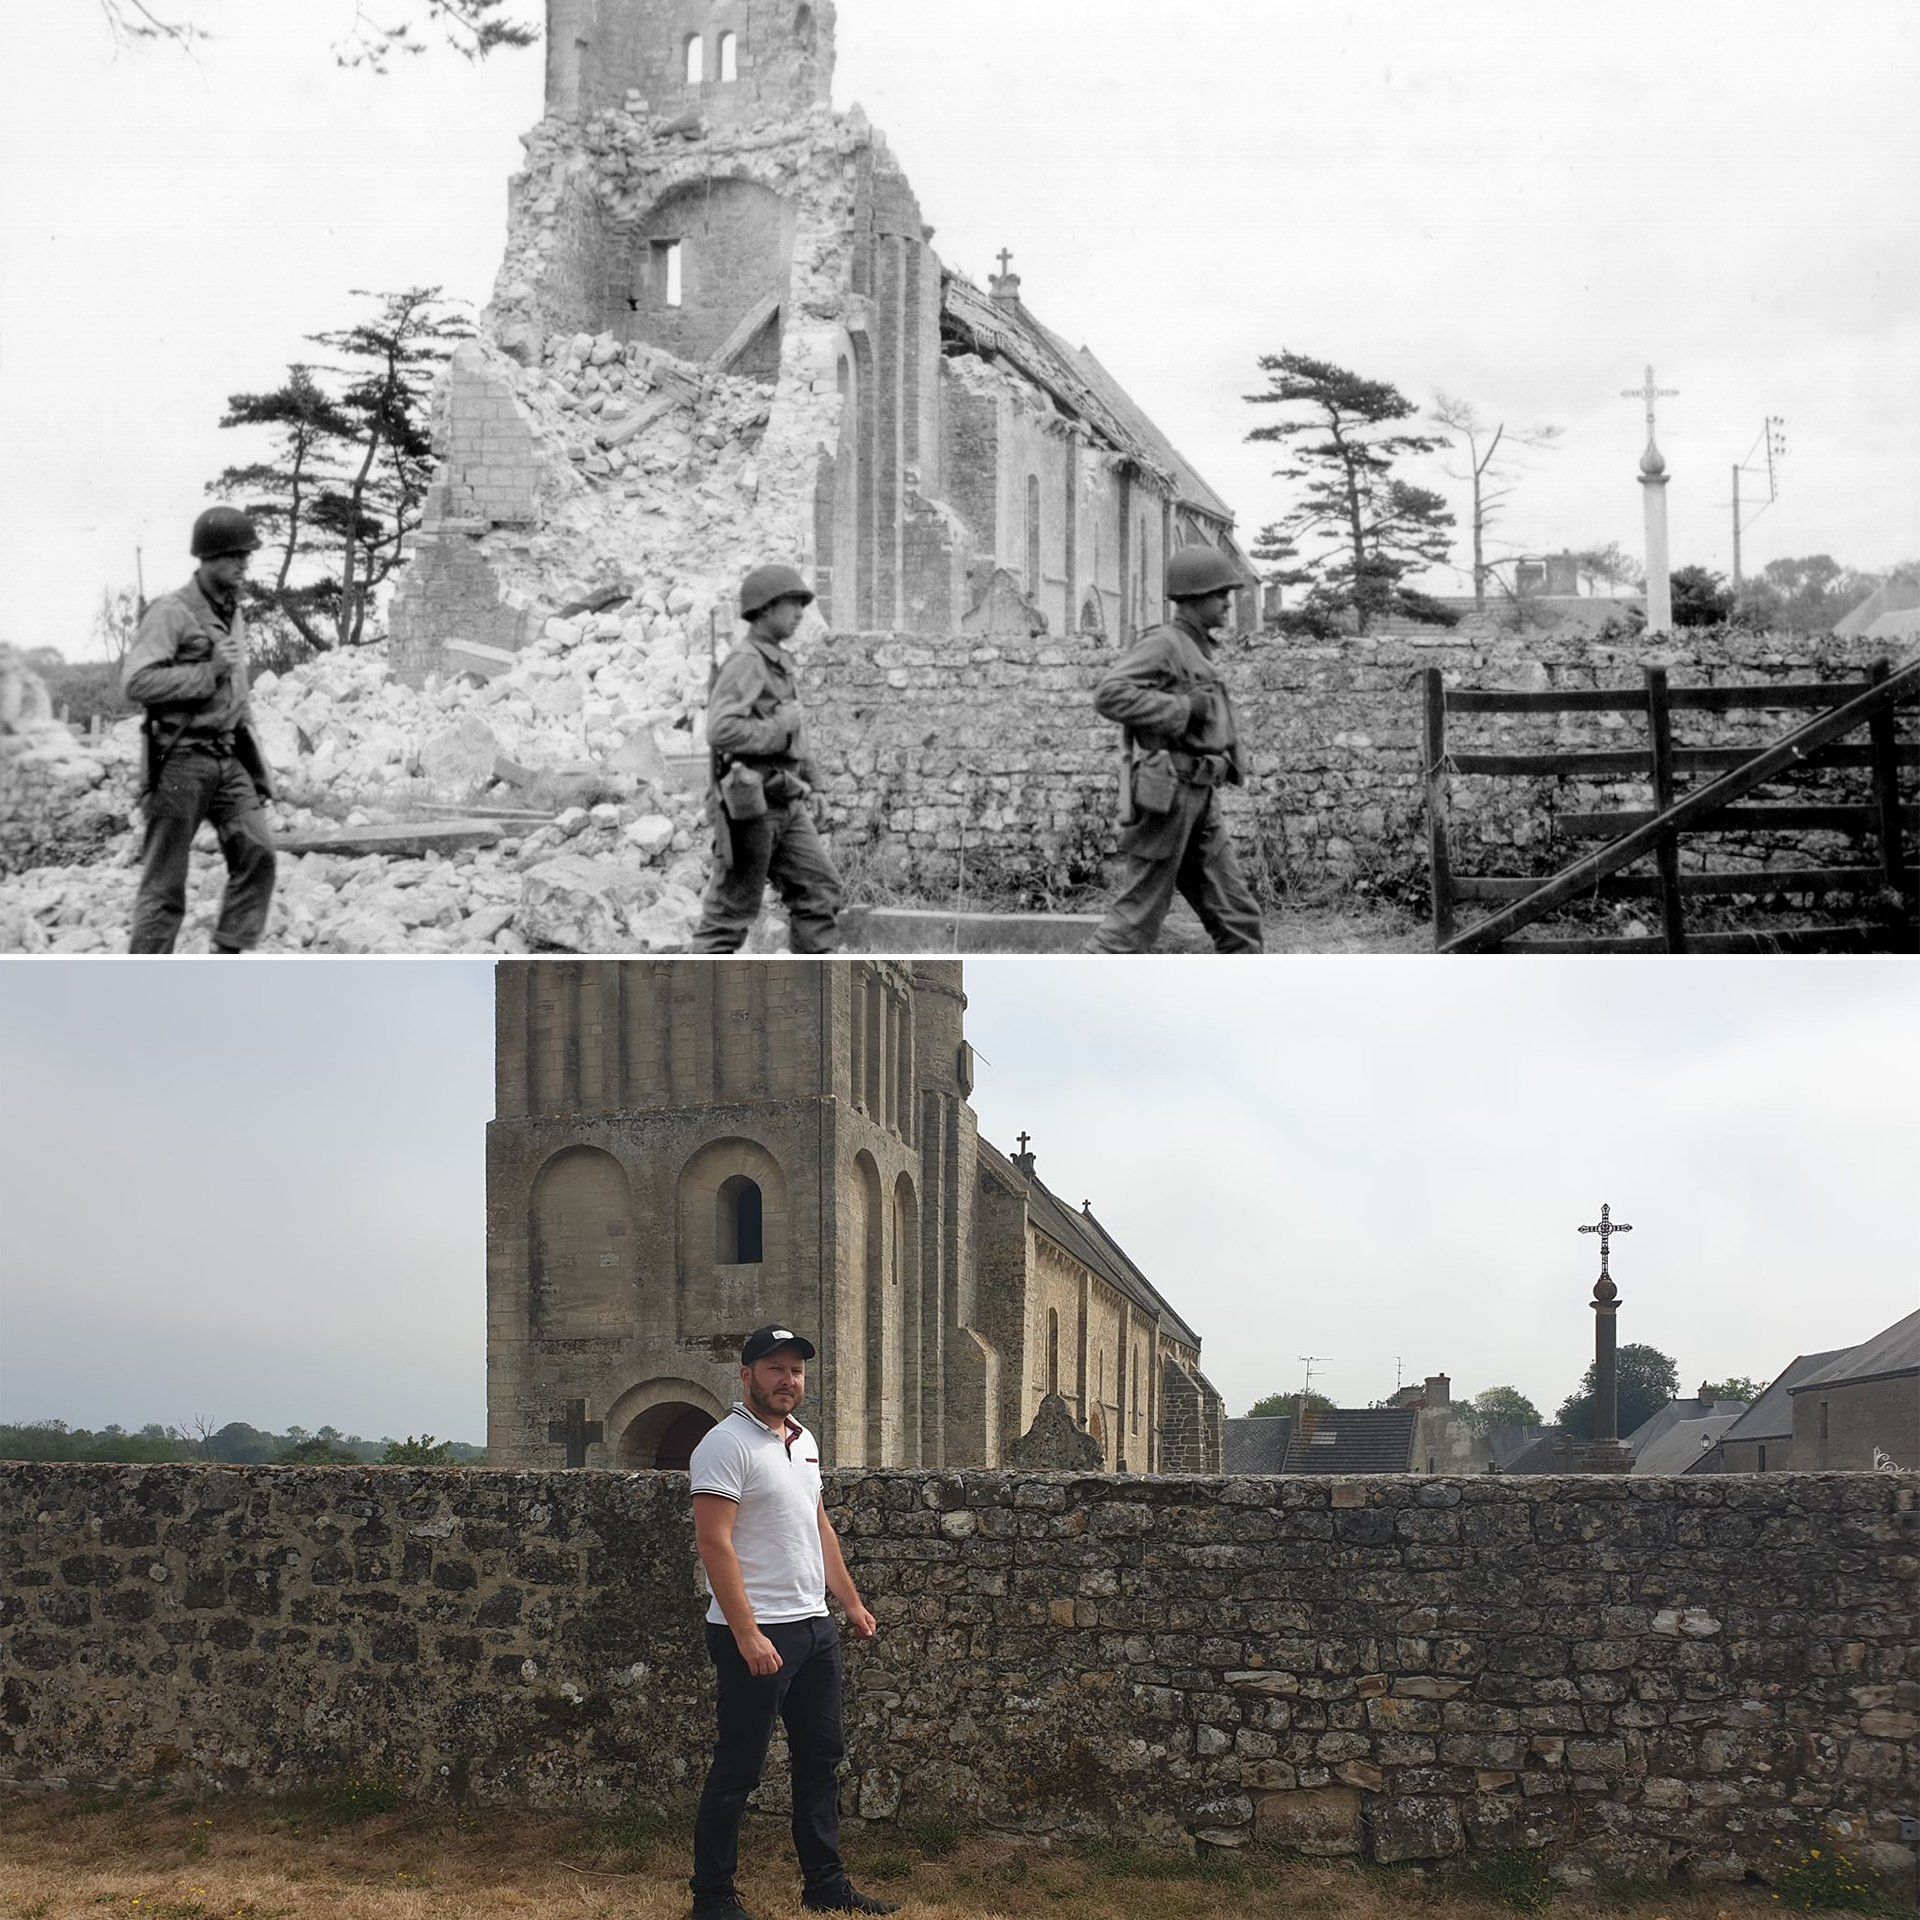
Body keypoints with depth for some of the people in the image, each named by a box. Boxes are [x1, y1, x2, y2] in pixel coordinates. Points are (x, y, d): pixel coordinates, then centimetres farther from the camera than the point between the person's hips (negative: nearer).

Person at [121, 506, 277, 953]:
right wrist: (210, 671, -18)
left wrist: (258, 766, 20)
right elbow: (135, 682, -21)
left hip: (227, 758, 7)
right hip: (180, 760, -7)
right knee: (165, 882, -1)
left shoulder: (235, 616, 15)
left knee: (257, 849, -11)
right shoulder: (171, 612, -10)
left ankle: (227, 956, -4)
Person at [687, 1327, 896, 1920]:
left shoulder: (803, 1442, 14)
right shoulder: (727, 1444, -13)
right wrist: (747, 1634, -24)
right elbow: (714, 1542, -19)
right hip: (755, 1635, -9)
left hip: (814, 1627, 9)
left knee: (821, 1758, 14)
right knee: (737, 1770, -2)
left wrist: (851, 1601, 21)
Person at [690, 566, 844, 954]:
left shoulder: (777, 662, 16)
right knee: (732, 908, -2)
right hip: (750, 804, -9)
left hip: (785, 806, 9)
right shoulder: (745, 662, -14)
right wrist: (782, 726, -18)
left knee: (820, 890, 4)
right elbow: (721, 731, -27)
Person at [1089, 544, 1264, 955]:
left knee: (1238, 918, 6)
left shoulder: (1198, 652, 20)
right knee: (1136, 920, -4)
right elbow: (1109, 696, -23)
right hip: (1165, 798, -9)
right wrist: (1184, 708, -19)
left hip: (1200, 804, 9)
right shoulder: (1162, 643, -9)